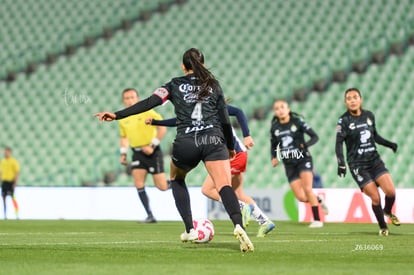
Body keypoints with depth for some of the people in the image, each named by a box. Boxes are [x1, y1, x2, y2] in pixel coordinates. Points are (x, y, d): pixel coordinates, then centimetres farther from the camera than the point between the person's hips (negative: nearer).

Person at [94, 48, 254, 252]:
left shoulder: (175, 85, 13)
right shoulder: (213, 85, 17)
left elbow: (149, 103, -1)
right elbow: (225, 120, 14)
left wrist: (116, 115, -3)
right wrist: (230, 147, 28)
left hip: (185, 143, 0)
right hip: (213, 140, 0)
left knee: (176, 179, 29)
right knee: (224, 186, -14)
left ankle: (190, 230, 20)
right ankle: (238, 226, -44)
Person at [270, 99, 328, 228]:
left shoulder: (297, 121, -6)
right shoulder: (274, 128, 4)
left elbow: (315, 137, -6)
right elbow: (273, 146, 17)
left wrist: (305, 145, -25)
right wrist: (274, 158, -2)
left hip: (303, 159, -3)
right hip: (289, 164, 3)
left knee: (307, 189, -18)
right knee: (301, 197, -5)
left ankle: (317, 220, -10)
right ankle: (319, 200, 26)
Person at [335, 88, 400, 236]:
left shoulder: (369, 115, 5)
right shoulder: (344, 120, -8)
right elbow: (339, 143, -11)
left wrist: (389, 144, 9)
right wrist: (341, 163, -23)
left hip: (374, 160, 4)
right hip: (358, 165, -4)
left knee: (390, 191, -11)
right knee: (375, 198, -10)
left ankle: (388, 212, 22)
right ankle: (383, 227, 12)